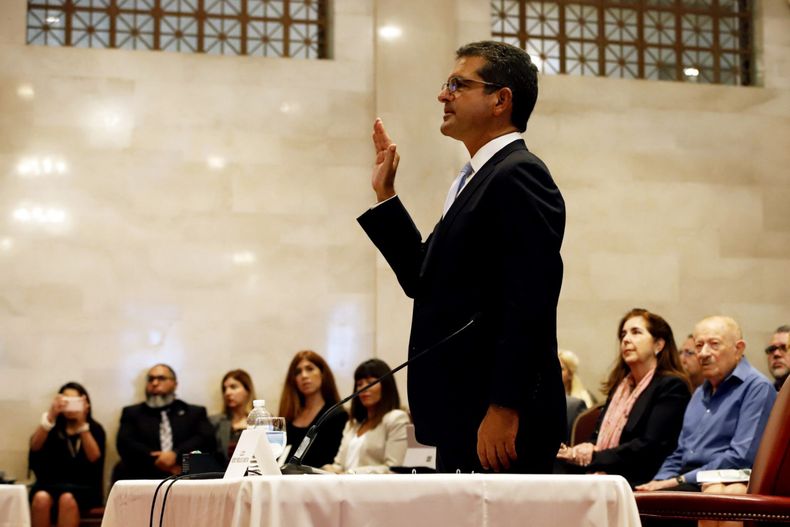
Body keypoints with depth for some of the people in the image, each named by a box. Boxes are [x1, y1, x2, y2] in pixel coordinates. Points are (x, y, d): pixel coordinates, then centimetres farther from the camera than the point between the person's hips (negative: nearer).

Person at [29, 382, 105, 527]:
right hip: (50, 484, 2)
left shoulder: (95, 429, 10)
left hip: (83, 488, -1)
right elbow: (35, 447, -8)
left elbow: (94, 457, -9)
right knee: (41, 498, -33)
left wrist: (82, 424, -19)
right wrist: (50, 417, -21)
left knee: (68, 499, -35)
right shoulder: (53, 428, 13)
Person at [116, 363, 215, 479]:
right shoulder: (132, 413, 18)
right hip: (143, 478, 2)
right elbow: (125, 443, 3)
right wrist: (157, 462, -10)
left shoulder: (195, 413, 19)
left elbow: (207, 439, 3)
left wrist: (176, 455, -12)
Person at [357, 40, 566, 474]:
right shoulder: (477, 178, 20)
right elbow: (427, 281, 22)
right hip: (461, 420, 10)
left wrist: (504, 410, -23)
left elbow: (530, 303, -20)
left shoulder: (519, 176, -11)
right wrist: (385, 196, 19)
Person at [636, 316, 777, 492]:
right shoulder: (700, 393, 25)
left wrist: (680, 481, -15)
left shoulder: (756, 387, -4)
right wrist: (659, 481, 3)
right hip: (688, 484, 8)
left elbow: (741, 458, -15)